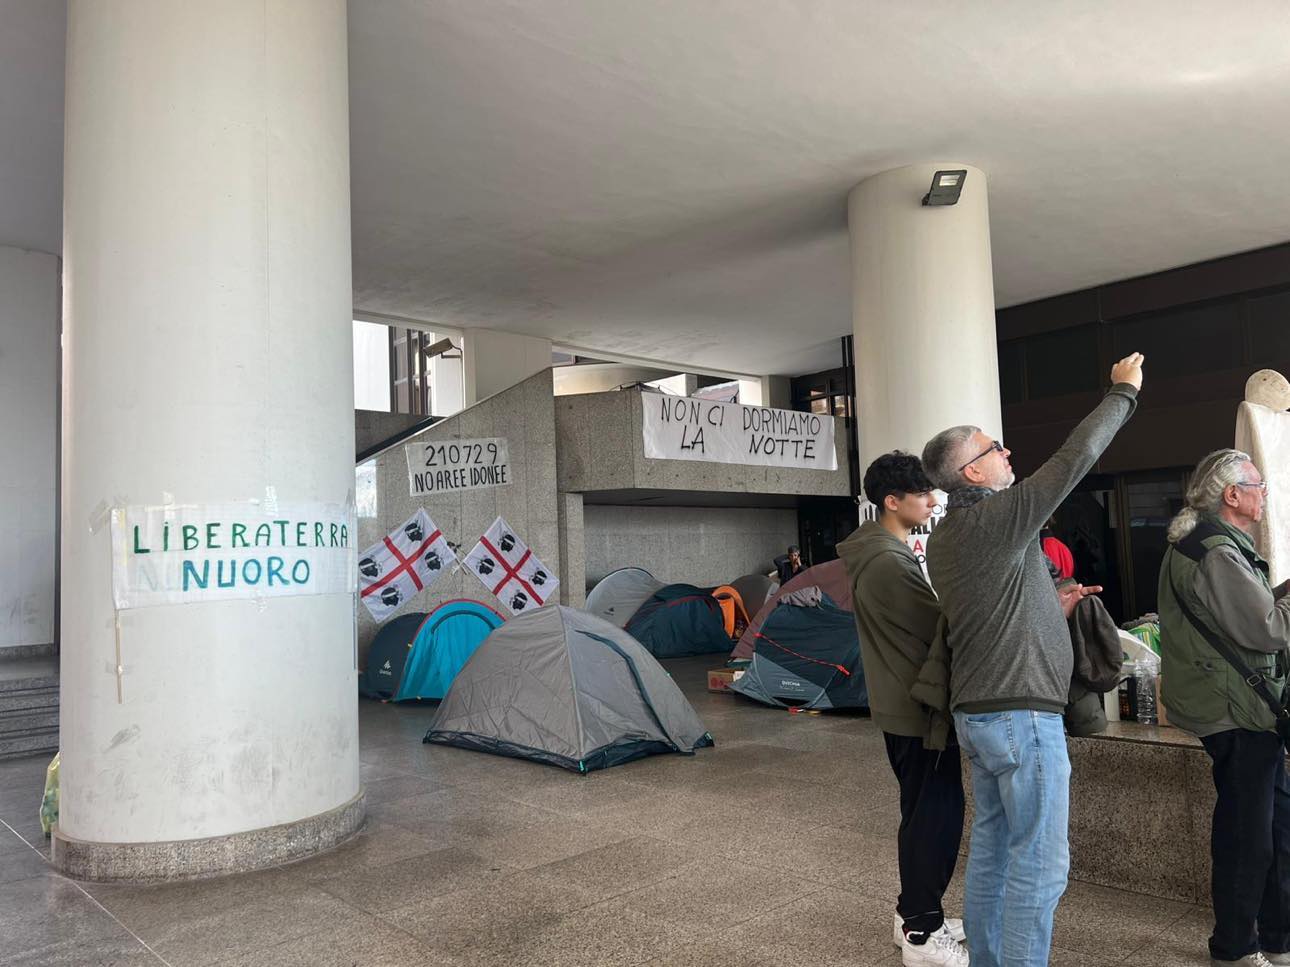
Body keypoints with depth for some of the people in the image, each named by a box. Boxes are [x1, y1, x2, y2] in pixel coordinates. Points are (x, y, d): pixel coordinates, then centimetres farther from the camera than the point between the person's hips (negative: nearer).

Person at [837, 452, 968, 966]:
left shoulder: (871, 552, 10)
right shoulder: (890, 563, -22)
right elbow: (941, 629, -18)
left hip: (899, 702, 10)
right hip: (918, 708, -10)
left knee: (924, 812, 19)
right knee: (935, 814, 0)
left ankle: (913, 913, 31)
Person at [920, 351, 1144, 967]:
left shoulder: (943, 539, 11)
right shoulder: (996, 519, -16)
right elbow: (1075, 458, -12)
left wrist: (1053, 606, 24)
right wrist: (1123, 391, 0)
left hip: (976, 713, 9)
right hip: (1021, 714, -9)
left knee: (991, 850, 16)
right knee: (1039, 865, -1)